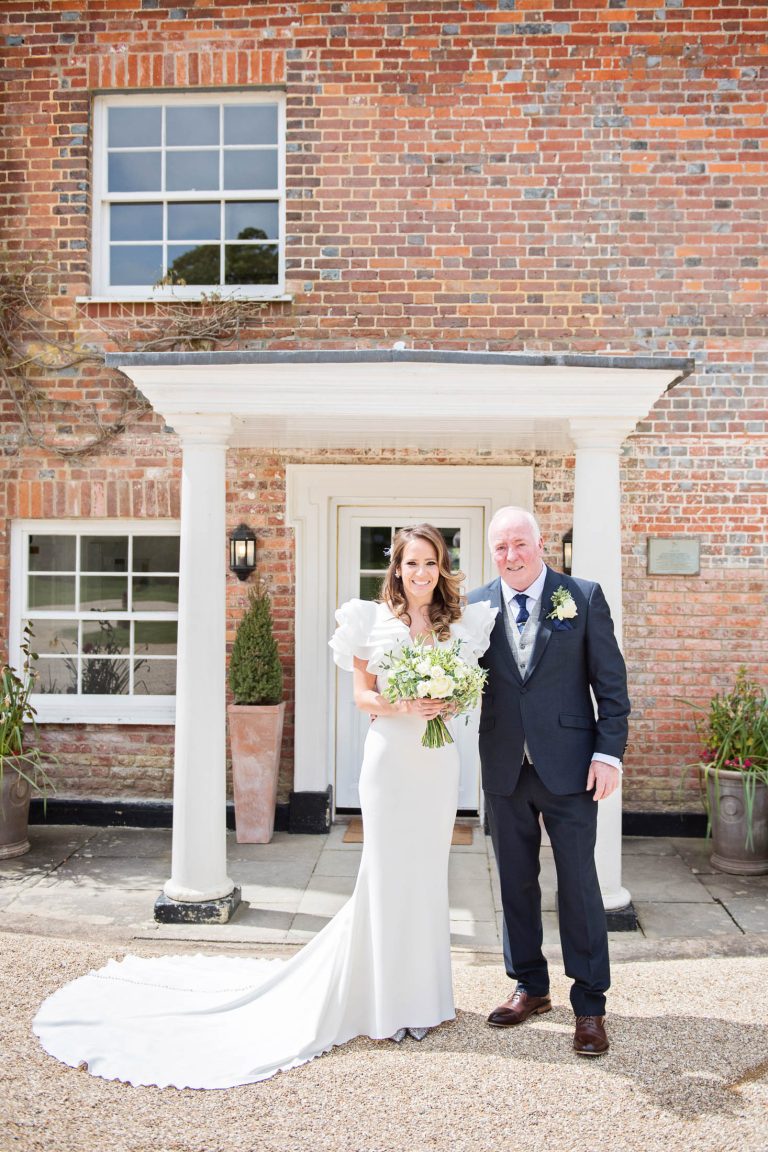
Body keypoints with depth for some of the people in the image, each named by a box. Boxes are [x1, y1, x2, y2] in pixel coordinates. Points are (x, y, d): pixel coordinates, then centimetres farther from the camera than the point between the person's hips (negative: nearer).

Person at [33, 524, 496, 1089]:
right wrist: (401, 706, -19)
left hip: (439, 760, 3)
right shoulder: (374, 619, -3)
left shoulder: (461, 622, 6)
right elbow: (362, 693, -2)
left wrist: (448, 702, -11)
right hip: (391, 757, -3)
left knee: (427, 873, 12)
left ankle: (422, 989, 29)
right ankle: (390, 999, 20)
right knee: (388, 874, 3)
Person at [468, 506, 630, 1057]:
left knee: (578, 883, 4)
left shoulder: (584, 597, -4)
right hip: (505, 768, 3)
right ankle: (530, 986, 32)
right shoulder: (475, 606, 2)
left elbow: (611, 682, -3)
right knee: (516, 882, 14)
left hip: (568, 765, -3)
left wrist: (609, 753, -9)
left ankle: (590, 1005, 19)